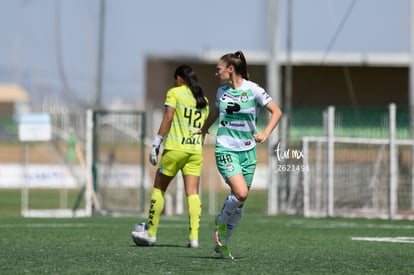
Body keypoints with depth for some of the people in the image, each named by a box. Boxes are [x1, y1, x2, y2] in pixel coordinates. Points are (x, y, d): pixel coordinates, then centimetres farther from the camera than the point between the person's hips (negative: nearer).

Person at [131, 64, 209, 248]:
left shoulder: (174, 93, 0)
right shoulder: (203, 100, 16)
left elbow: (167, 118, -9)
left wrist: (156, 144, -8)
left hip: (175, 148, -5)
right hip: (196, 150, 5)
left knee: (158, 189, 8)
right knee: (192, 193, 0)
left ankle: (151, 233, 11)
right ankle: (194, 236, -11)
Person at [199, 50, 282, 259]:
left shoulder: (253, 90, -5)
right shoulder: (222, 91, 6)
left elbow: (276, 112, -4)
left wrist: (265, 133, -19)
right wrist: (204, 129, 41)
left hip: (247, 151, 0)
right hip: (225, 149, 0)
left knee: (240, 201, 5)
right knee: (240, 193, -22)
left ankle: (223, 243, 20)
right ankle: (221, 222, 5)